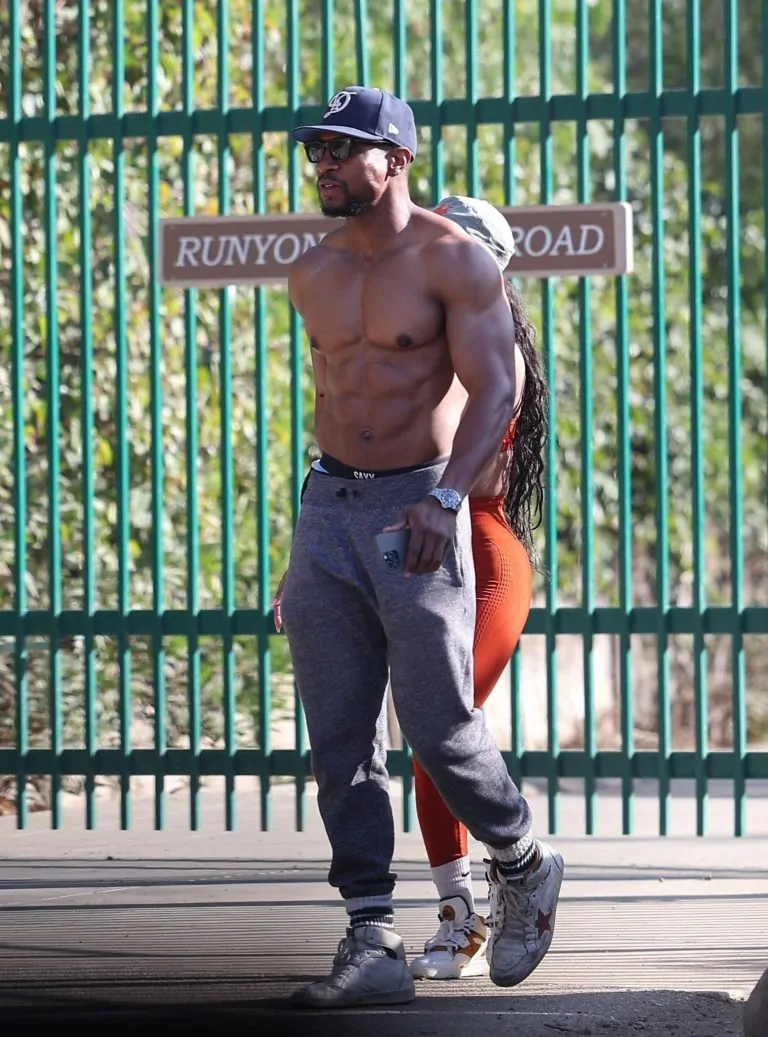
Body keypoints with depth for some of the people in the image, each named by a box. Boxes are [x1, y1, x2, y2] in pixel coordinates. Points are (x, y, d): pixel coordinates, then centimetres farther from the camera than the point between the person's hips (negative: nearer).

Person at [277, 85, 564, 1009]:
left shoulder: (456, 262, -8)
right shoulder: (311, 276, 11)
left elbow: (493, 389, -15)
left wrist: (446, 496, -28)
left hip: (419, 509, -6)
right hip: (328, 509, 6)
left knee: (439, 728, -6)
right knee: (340, 741, -1)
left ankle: (523, 864, 23)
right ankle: (373, 947, 1)